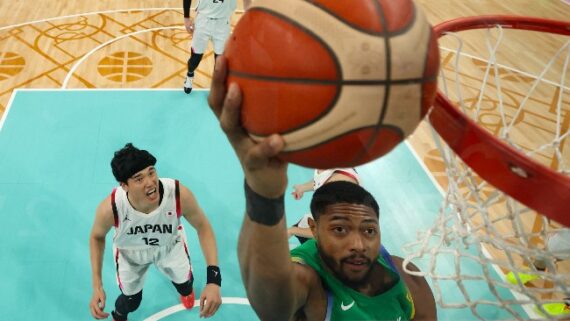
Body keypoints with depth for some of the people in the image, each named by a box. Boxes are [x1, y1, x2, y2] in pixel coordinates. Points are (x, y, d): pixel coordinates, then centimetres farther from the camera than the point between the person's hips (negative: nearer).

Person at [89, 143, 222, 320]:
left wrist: (214, 279, -32)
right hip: (129, 252, -1)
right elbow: (97, 238, -15)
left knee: (184, 284, 26)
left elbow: (203, 227, -23)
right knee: (131, 301, 17)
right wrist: (97, 287, -21)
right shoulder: (110, 208, -40)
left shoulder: (180, 195, -42)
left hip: (170, 245, 1)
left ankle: (186, 290, 67)